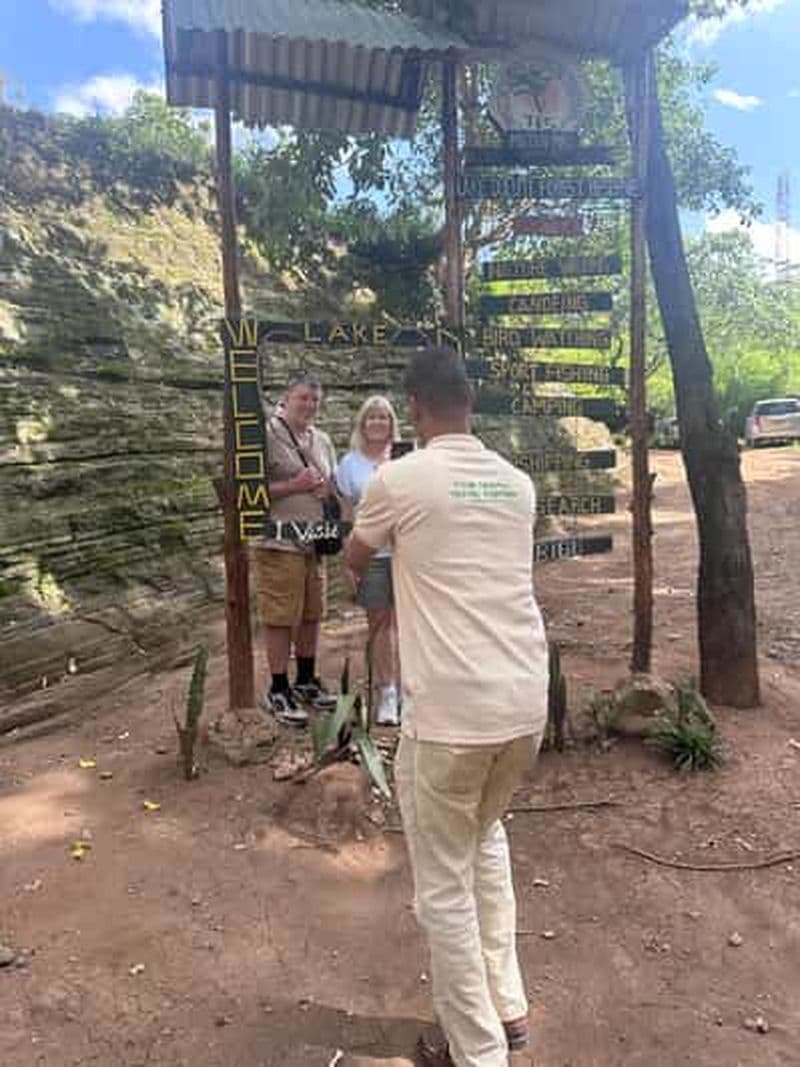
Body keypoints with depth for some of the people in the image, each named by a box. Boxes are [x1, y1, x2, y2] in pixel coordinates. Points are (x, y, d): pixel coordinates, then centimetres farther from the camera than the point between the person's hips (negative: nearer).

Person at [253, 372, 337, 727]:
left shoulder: (322, 440, 14)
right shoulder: (266, 436, -9)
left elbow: (333, 485, 23)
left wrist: (327, 489, -1)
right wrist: (294, 486, -19)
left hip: (314, 542, 7)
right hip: (279, 542, -7)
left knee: (310, 615, 14)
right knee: (280, 618, 0)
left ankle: (306, 680, 30)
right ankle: (278, 690, 14)